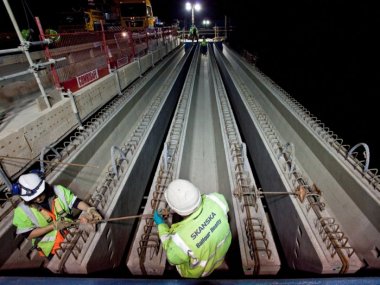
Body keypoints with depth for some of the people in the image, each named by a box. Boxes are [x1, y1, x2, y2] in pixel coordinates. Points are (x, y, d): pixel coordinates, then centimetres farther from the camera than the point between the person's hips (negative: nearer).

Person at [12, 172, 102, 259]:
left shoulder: (58, 190, -12)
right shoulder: (22, 210, -14)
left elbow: (75, 201, -9)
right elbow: (28, 234, -10)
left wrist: (89, 209, -26)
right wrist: (53, 226, -20)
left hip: (71, 232, 2)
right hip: (51, 245, -2)